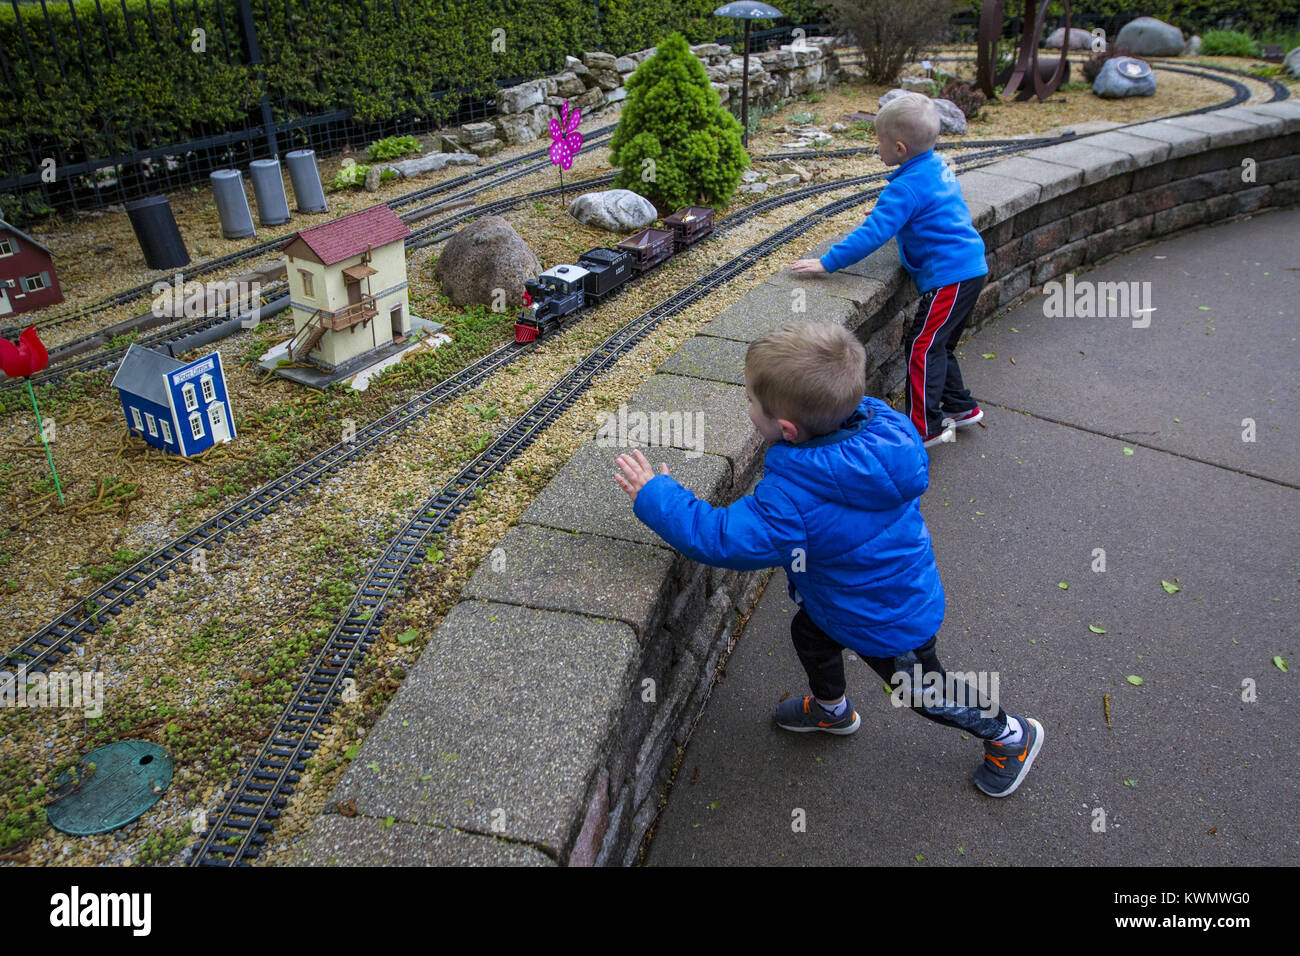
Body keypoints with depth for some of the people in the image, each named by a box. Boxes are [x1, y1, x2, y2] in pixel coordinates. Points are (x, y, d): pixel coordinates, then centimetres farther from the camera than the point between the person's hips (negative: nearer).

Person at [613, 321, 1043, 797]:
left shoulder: (791, 499, -44)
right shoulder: (877, 423, -22)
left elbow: (723, 540, -35)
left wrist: (656, 496, -24)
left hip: (889, 623, -8)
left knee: (925, 693, 20)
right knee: (809, 632, 29)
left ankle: (1011, 735, 47)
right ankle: (831, 708, 58)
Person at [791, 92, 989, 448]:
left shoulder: (907, 187, -19)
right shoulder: (938, 167, 11)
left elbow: (872, 234, -25)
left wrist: (827, 262, -24)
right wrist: (889, 212, 29)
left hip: (949, 276, -10)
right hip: (971, 268, 10)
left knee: (922, 347, -7)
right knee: (938, 344, 21)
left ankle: (926, 426, -4)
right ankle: (959, 406, 31)